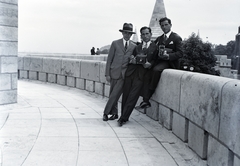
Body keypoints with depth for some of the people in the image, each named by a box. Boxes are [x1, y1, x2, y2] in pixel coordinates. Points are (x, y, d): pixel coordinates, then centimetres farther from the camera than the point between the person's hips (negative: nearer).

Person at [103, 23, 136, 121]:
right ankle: (114, 113, 18)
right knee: (113, 94, 6)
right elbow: (109, 59, 4)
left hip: (124, 74, 0)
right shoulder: (115, 43, 7)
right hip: (114, 72, 1)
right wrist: (107, 73, -2)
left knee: (115, 94, -8)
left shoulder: (134, 46, 11)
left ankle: (106, 112, 2)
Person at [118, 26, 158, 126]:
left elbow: (156, 61, 3)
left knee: (133, 96, -10)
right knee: (125, 95, 2)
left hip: (141, 74, -4)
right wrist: (132, 60, -4)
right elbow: (131, 59, 18)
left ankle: (123, 118, -4)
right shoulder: (137, 47, 22)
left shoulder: (155, 47, 9)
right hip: (131, 72, 4)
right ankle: (124, 117, 14)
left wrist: (149, 64, -16)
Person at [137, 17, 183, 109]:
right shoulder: (159, 38, 23)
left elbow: (180, 53, -5)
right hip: (159, 61, 5)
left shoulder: (176, 38, 3)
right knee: (147, 74, -22)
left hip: (169, 62, -5)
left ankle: (149, 93, -18)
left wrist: (168, 56, -21)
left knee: (156, 69, -34)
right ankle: (145, 101, -26)